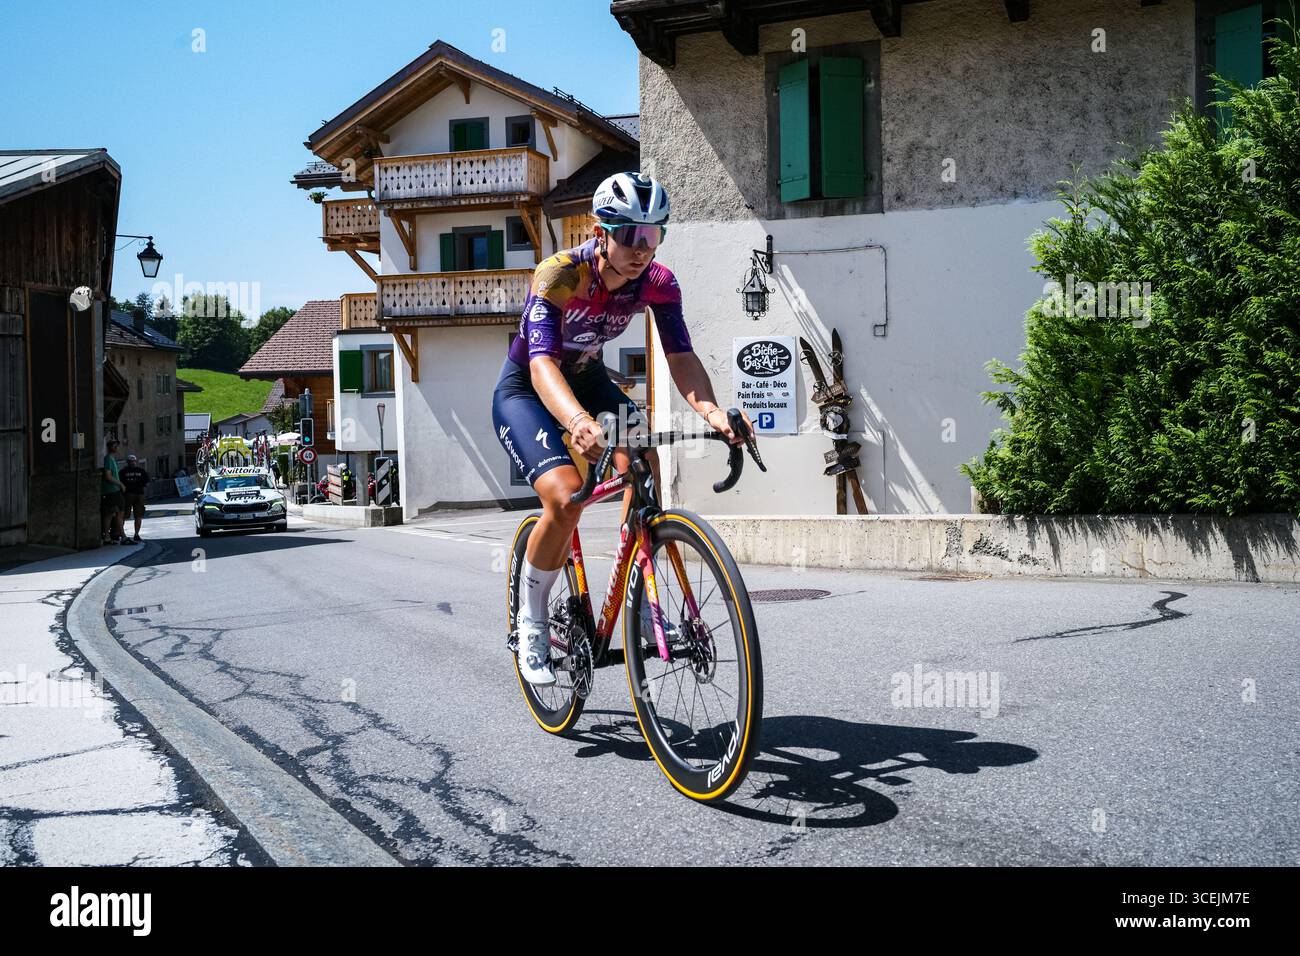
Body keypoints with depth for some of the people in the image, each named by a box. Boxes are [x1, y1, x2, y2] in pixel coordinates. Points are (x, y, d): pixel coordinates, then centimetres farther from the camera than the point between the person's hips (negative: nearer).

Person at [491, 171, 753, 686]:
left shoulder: (658, 282, -18)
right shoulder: (558, 275, -32)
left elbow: (680, 357, -24)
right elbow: (542, 364, -44)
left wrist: (711, 411, -46)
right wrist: (579, 423, -65)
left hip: (588, 379, 4)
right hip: (525, 389, -4)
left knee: (644, 461, -26)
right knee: (565, 498, -27)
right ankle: (531, 624, -4)